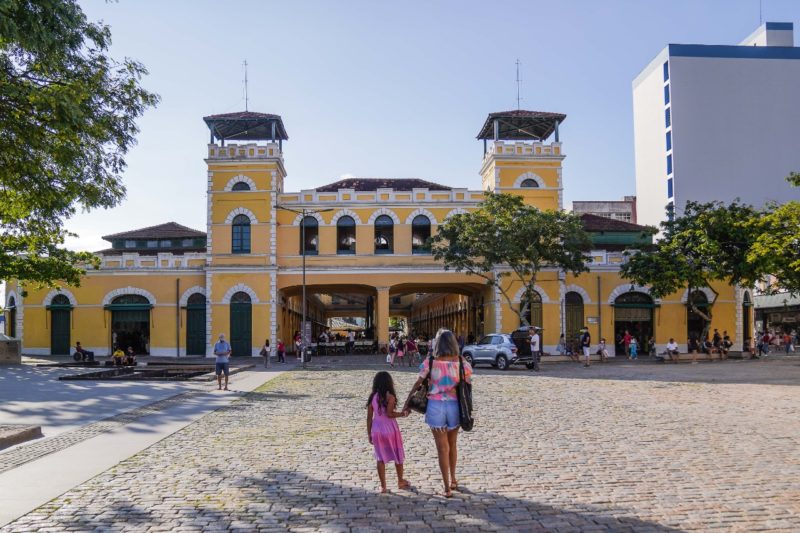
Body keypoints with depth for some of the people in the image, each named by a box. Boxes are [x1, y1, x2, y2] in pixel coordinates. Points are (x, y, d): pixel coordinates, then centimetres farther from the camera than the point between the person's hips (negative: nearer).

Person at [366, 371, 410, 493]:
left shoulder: (372, 397, 1)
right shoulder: (390, 396, -12)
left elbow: (369, 417, 2)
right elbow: (389, 414, -20)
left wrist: (369, 434, 10)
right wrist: (402, 414, -5)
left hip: (377, 429, 4)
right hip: (390, 429, -3)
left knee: (380, 458, 8)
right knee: (398, 456, 16)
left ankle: (383, 486, 8)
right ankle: (400, 481, 28)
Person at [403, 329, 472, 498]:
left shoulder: (430, 363, -7)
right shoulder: (462, 363, -4)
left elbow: (417, 384, -3)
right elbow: (468, 386, -3)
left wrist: (407, 402, 4)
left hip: (435, 406, -1)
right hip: (454, 406, 2)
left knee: (442, 447, 7)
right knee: (452, 444, 23)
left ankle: (447, 488, 9)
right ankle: (453, 480, 36)